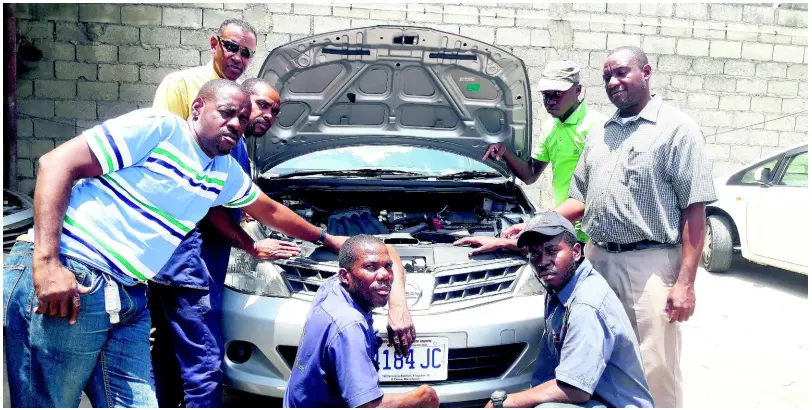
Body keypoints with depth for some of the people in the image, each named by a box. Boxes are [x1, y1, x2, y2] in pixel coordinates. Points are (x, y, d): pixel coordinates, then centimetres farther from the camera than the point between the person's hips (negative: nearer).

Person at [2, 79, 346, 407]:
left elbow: (270, 210, 33)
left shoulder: (226, 172, 16)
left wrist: (325, 239, 42)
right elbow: (57, 163, -13)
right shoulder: (159, 128, -8)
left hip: (129, 298, 8)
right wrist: (47, 261, -21)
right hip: (67, 279, -7)